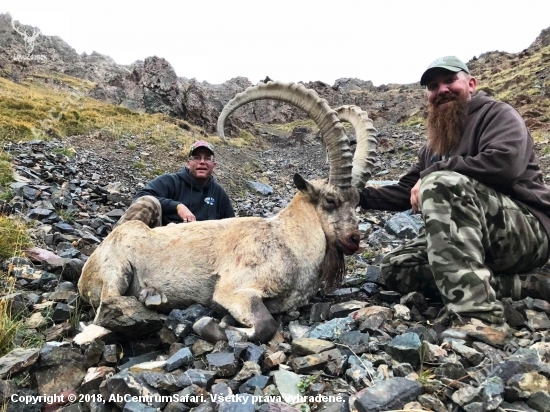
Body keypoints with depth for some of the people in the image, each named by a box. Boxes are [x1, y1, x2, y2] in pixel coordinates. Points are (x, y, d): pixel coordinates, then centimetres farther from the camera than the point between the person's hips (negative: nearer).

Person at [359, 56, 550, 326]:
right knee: (394, 268, -10)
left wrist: (434, 172, -16)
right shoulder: (433, 146, 21)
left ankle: (474, 312, -42)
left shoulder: (497, 114, -1)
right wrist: (361, 195, 6)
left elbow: (505, 162, -23)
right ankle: (519, 286, -15)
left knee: (442, 182, -32)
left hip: (527, 231, -7)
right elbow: (406, 192, 21)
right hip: (468, 242, 8)